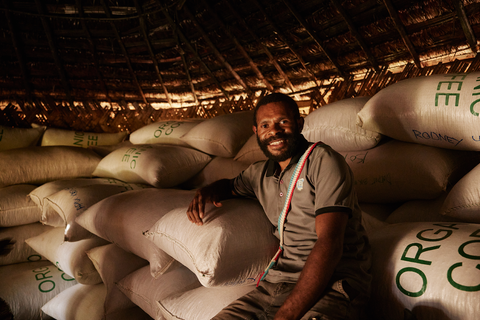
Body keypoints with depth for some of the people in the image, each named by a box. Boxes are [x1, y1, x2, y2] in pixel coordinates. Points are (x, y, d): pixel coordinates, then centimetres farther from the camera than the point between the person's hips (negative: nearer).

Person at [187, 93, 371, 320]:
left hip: (330, 286, -5)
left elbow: (329, 244, -16)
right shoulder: (259, 173, 14)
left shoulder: (322, 160, -6)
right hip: (275, 287, 6)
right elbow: (230, 185, 37)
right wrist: (207, 191, 11)